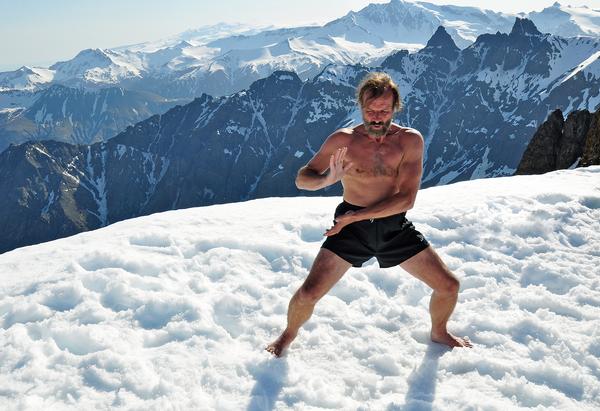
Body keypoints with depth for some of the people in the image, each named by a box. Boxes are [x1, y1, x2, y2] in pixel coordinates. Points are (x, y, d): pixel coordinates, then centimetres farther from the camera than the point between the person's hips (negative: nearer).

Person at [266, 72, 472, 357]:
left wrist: (355, 216, -20)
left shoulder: (410, 140, -8)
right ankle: (289, 333, 22)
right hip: (351, 227, -1)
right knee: (308, 293, -12)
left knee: (449, 286, 2)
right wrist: (327, 179, -25)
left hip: (395, 227, 2)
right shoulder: (343, 140, -8)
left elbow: (406, 200, -15)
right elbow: (302, 179, -2)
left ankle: (439, 332, 34)